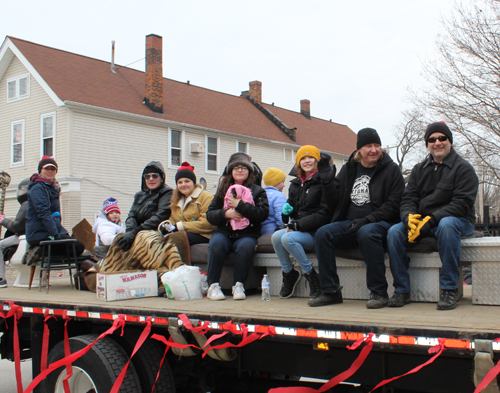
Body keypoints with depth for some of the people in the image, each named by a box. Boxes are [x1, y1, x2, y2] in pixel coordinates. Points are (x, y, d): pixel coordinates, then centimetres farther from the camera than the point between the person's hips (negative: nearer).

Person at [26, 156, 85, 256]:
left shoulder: (52, 188, 20)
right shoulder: (37, 188, -9)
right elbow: (43, 213, -19)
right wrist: (55, 234, -26)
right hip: (40, 235, -9)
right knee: (79, 247, -16)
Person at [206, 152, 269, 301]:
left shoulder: (257, 191, 11)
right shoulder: (223, 190, 18)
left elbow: (263, 213, -6)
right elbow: (210, 214, 11)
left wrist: (239, 205, -11)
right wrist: (225, 214, -9)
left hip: (247, 234, -2)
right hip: (224, 232, 2)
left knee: (246, 246, -35)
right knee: (216, 243, -32)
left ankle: (239, 285, -19)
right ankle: (213, 285, -22)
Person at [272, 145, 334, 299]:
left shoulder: (323, 181, -5)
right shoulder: (295, 185, 17)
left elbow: (324, 213, -13)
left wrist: (298, 225, -17)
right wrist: (287, 210, -2)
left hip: (315, 231, -6)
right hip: (298, 229, 6)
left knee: (288, 238, -31)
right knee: (276, 236, -23)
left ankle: (311, 275, -13)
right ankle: (288, 273, -3)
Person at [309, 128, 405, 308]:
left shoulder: (391, 169, 1)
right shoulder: (348, 169, 14)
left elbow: (393, 204, -7)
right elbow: (335, 201, 11)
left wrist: (367, 220, -19)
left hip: (380, 223, -4)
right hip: (349, 224, 5)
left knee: (366, 233, -38)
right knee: (322, 233, -20)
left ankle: (379, 292, -25)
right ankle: (330, 292, -12)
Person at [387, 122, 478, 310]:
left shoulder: (463, 168, -1)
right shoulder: (419, 169, 15)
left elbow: (462, 203, -13)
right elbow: (408, 199, 6)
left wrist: (431, 220, -26)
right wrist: (409, 217, -19)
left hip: (458, 220, -4)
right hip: (422, 221, 4)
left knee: (447, 225, -39)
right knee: (394, 232, -22)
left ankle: (449, 290, -31)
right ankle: (402, 290, -14)